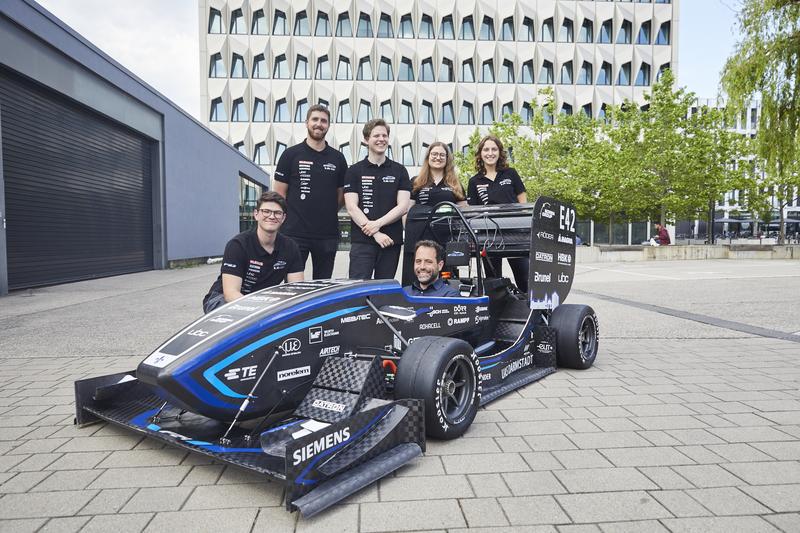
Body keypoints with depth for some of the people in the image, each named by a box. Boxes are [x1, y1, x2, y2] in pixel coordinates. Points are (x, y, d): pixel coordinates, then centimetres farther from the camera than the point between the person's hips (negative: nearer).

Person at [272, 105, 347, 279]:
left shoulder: (337, 158, 9)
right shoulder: (291, 154, 2)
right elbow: (279, 193, 3)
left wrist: (328, 213, 5)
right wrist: (288, 218, -2)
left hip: (328, 234, 3)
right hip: (295, 233, -2)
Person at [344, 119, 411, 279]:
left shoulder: (399, 171, 10)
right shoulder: (354, 171, 5)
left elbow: (403, 206, 1)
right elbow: (351, 207, -4)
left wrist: (378, 223, -13)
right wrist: (376, 234, -13)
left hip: (391, 240, 2)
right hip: (362, 240, -2)